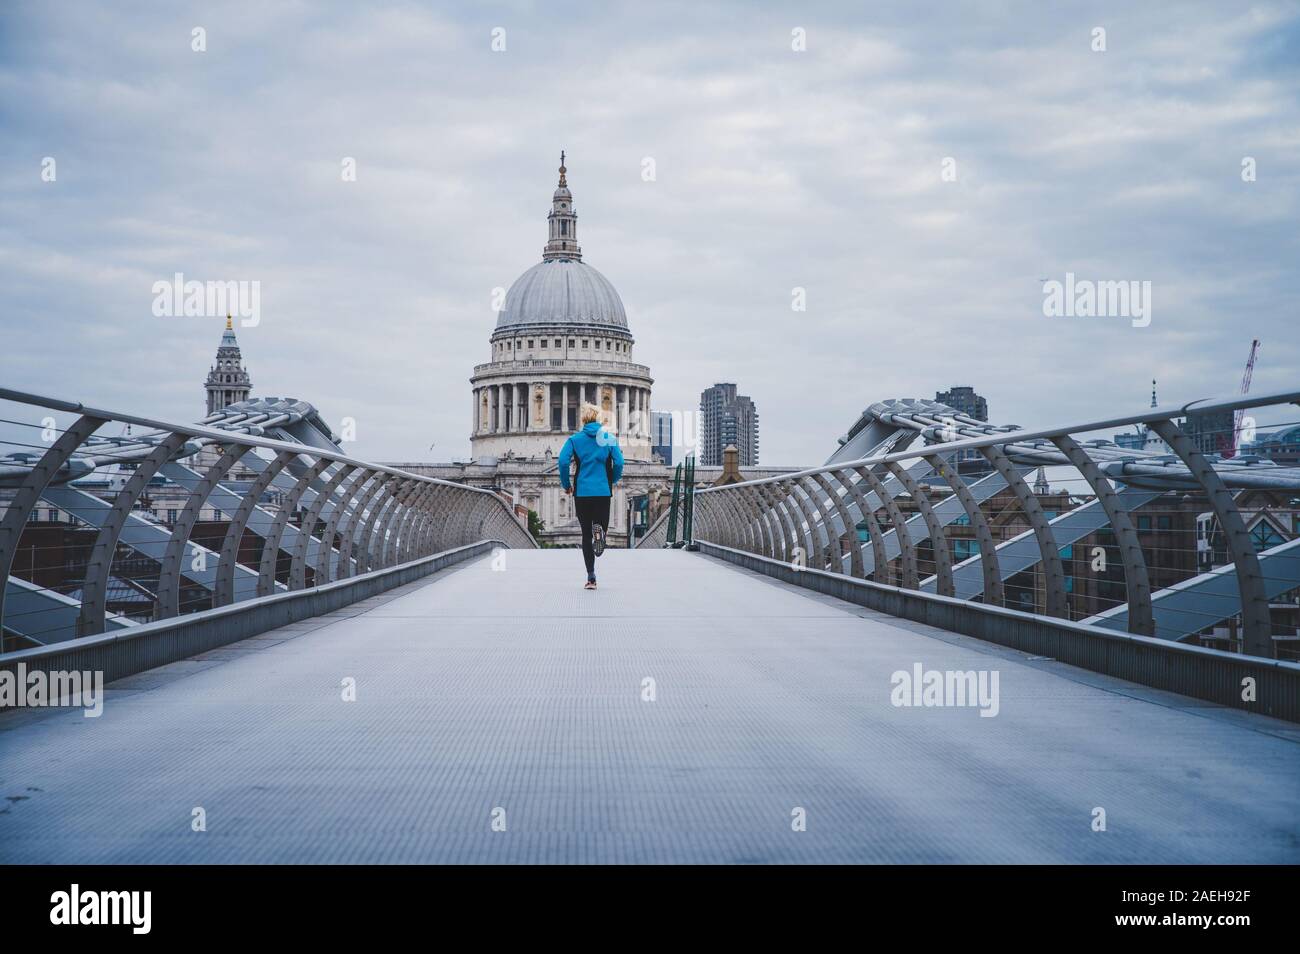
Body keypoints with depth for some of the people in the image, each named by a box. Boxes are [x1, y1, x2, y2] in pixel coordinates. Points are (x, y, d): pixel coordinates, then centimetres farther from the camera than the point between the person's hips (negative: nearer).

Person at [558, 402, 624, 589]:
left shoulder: (575, 439, 3)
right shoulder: (609, 438, 4)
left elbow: (563, 461, -9)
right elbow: (619, 463, -5)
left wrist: (566, 485, 4)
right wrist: (613, 481, 14)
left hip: (582, 491, 0)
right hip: (603, 491, 0)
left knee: (586, 534, 7)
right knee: (601, 524, 13)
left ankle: (591, 578, 0)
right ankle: (599, 530, -27)